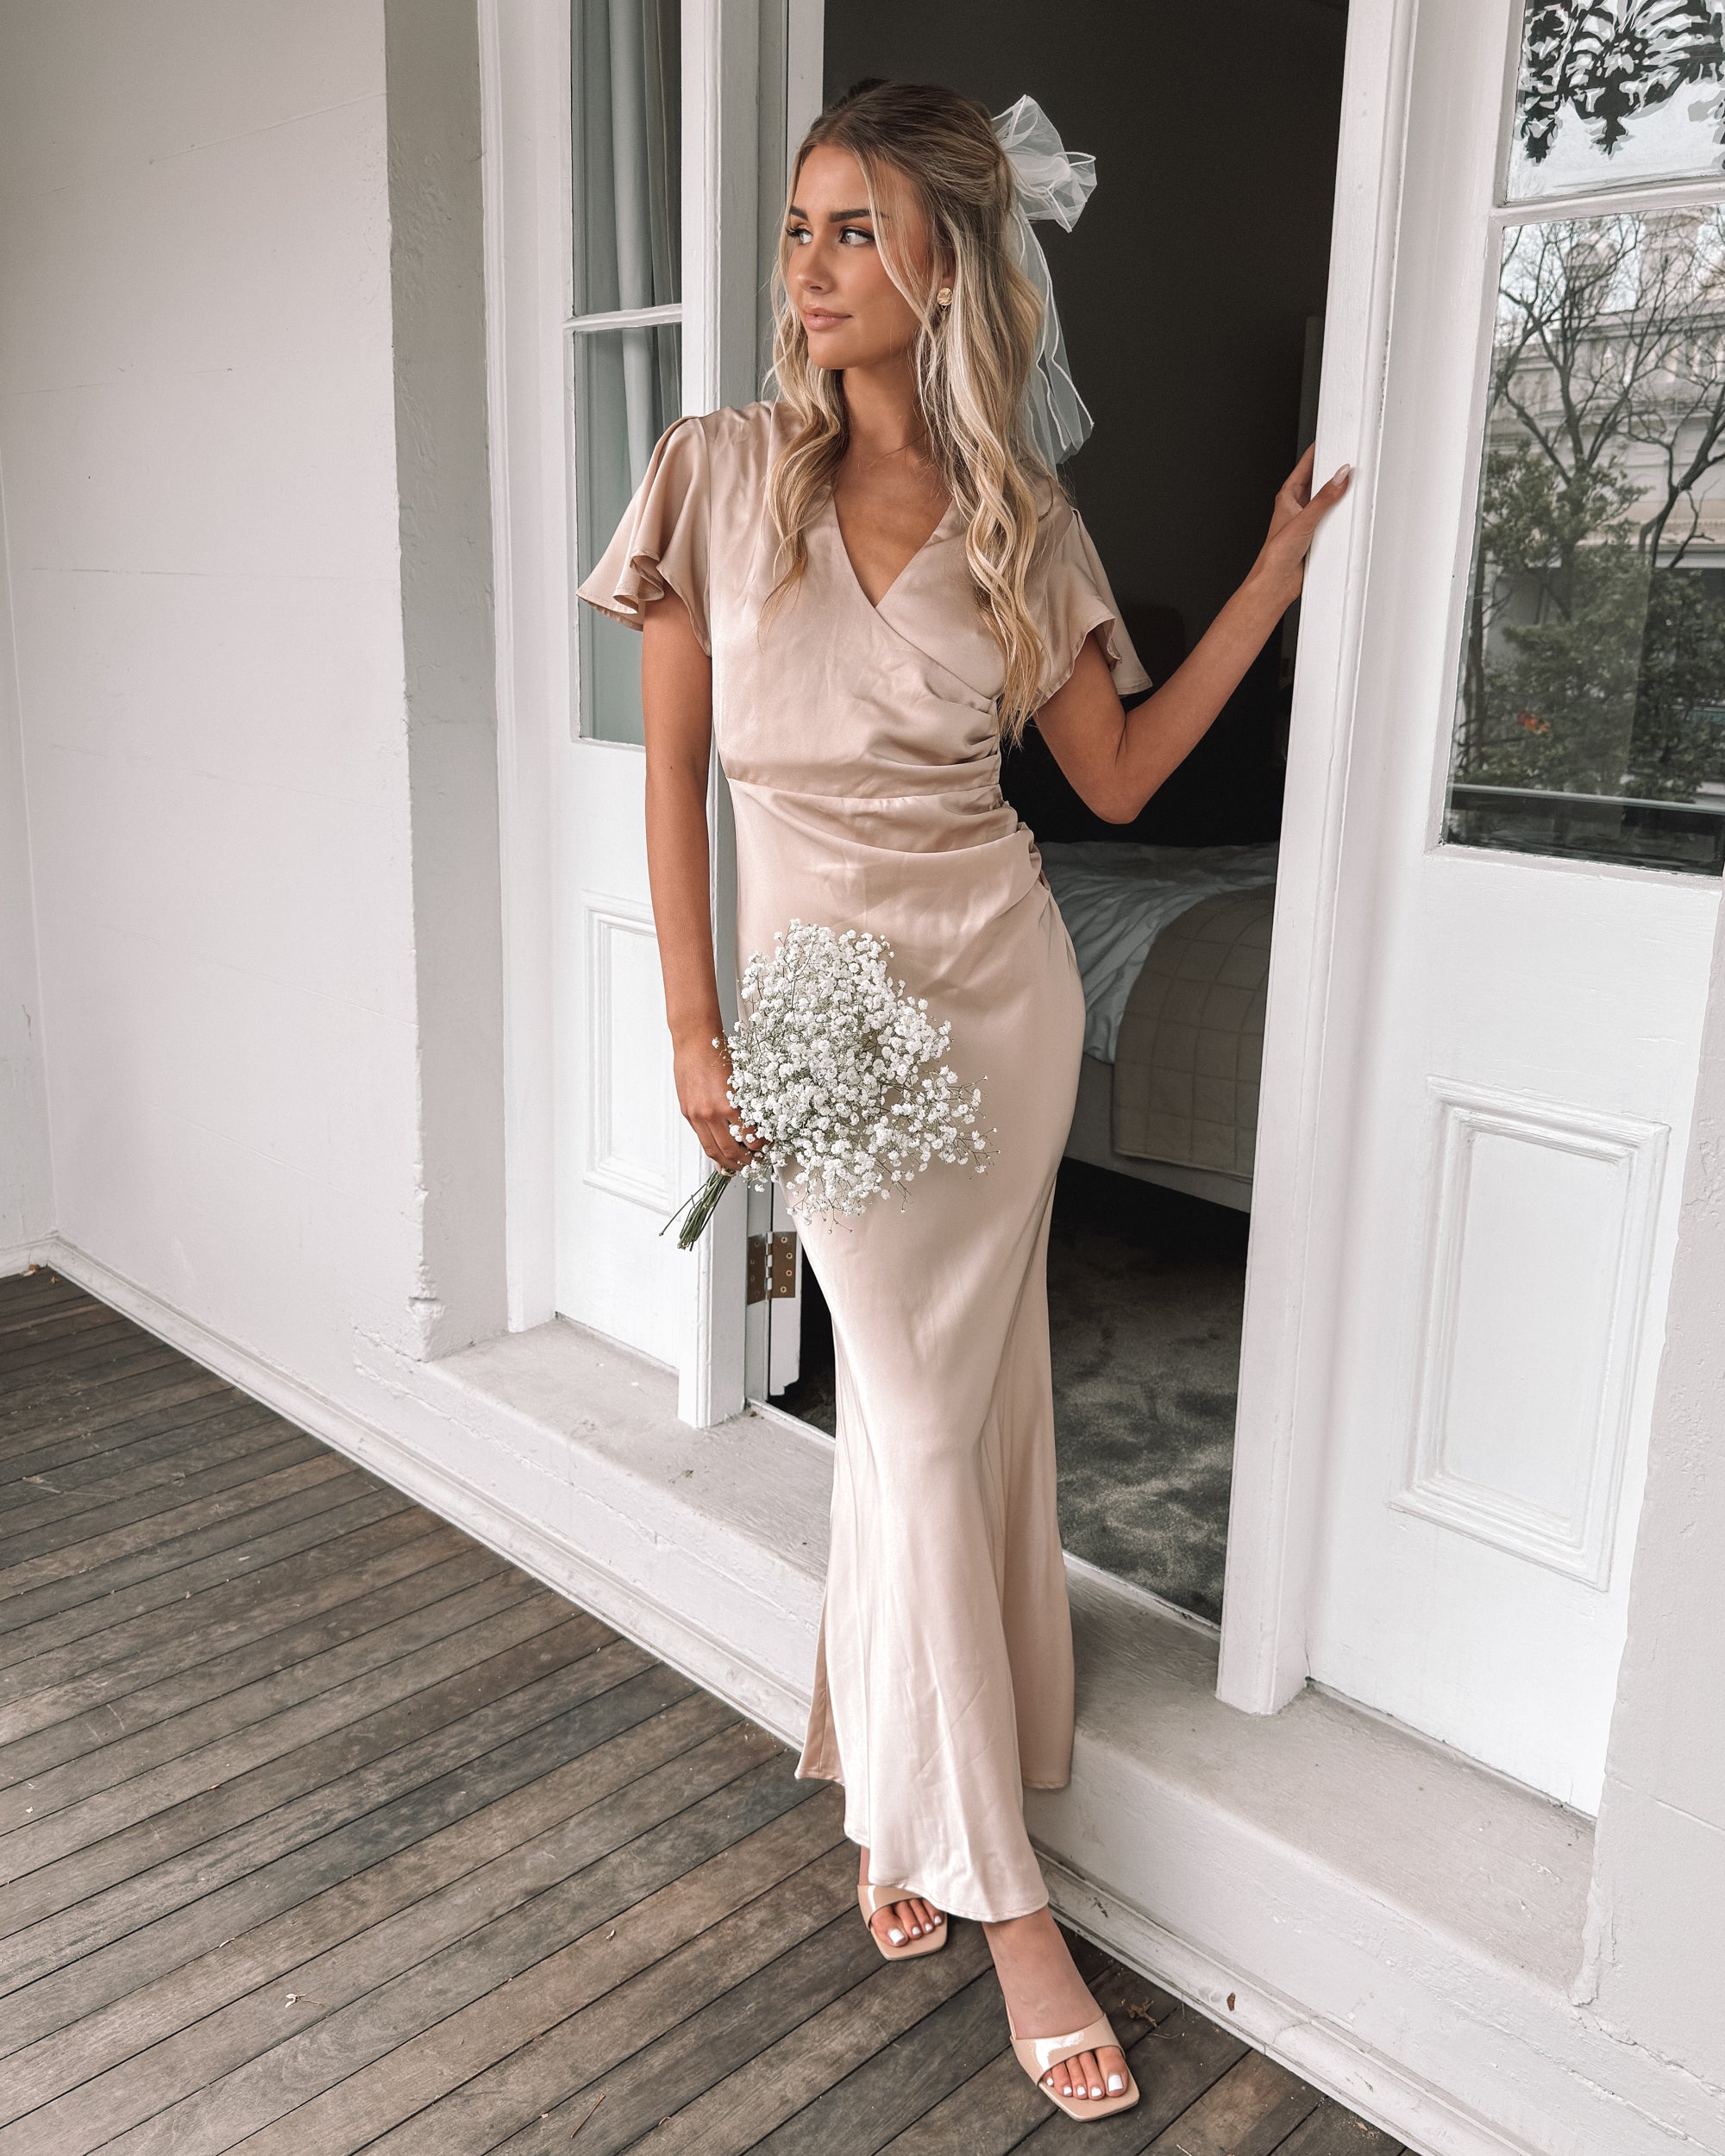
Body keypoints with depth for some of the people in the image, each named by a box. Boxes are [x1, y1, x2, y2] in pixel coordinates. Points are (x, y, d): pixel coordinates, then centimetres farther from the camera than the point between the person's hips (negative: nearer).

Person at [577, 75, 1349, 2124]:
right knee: (927, 1419, -1)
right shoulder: (720, 473, -1)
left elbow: (1117, 773, 6)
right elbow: (673, 767, -1)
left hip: (1002, 974, 2)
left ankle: (896, 1795, 32)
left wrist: (1277, 571, 2)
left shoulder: (1021, 515, 4)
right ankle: (1004, 1899, 14)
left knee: (943, 1405, 8)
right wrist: (695, 1027, -7)